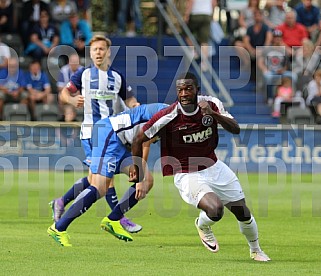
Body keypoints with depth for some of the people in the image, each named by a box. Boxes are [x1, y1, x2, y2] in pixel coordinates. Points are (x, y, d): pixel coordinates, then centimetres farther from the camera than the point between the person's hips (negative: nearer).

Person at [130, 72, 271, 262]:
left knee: (243, 213, 11)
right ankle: (203, 225, 7)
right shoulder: (167, 117, -21)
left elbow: (236, 129, -13)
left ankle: (255, 250, 40)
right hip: (187, 175, -5)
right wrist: (138, 171, 1)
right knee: (215, 210, -30)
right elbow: (139, 140, -9)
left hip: (214, 167, 5)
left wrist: (214, 115, -29)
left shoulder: (212, 104, -9)